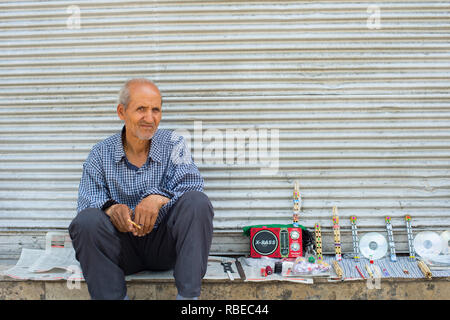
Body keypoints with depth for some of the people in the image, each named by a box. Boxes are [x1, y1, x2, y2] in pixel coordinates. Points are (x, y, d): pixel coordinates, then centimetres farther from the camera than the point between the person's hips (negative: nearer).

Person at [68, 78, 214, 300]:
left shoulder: (173, 144, 2)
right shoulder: (100, 154, 3)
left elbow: (191, 186, -12)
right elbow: (87, 202, -6)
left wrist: (159, 198, -32)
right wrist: (111, 208, -30)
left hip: (165, 243, 0)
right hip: (123, 246, 0)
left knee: (197, 202, -27)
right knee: (86, 220, -27)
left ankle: (188, 296, -27)